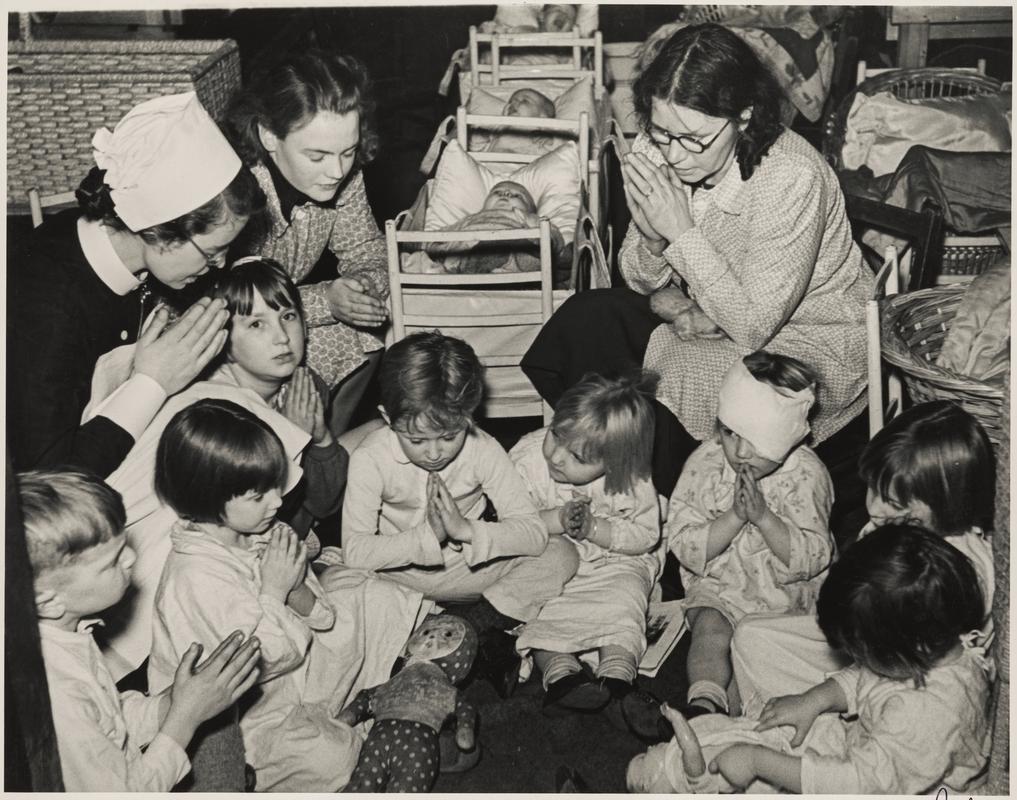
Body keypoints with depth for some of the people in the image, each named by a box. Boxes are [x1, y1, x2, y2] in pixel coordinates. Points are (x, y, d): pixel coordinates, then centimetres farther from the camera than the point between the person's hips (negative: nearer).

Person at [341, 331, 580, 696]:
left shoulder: (483, 450, -15)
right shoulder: (369, 460, -18)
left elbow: (534, 531, -18)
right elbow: (355, 551, -23)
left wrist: (467, 529, -32)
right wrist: (427, 536, -32)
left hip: (469, 569, 1)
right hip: (399, 576, 0)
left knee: (561, 554, -19)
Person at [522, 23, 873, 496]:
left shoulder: (792, 178, -30)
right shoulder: (657, 152, -13)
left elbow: (752, 327, -28)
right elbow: (642, 283, 0)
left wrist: (681, 233, -31)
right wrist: (651, 240, -23)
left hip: (808, 345, -6)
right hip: (704, 314, 6)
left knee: (677, 382, -30)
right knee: (585, 320, -14)